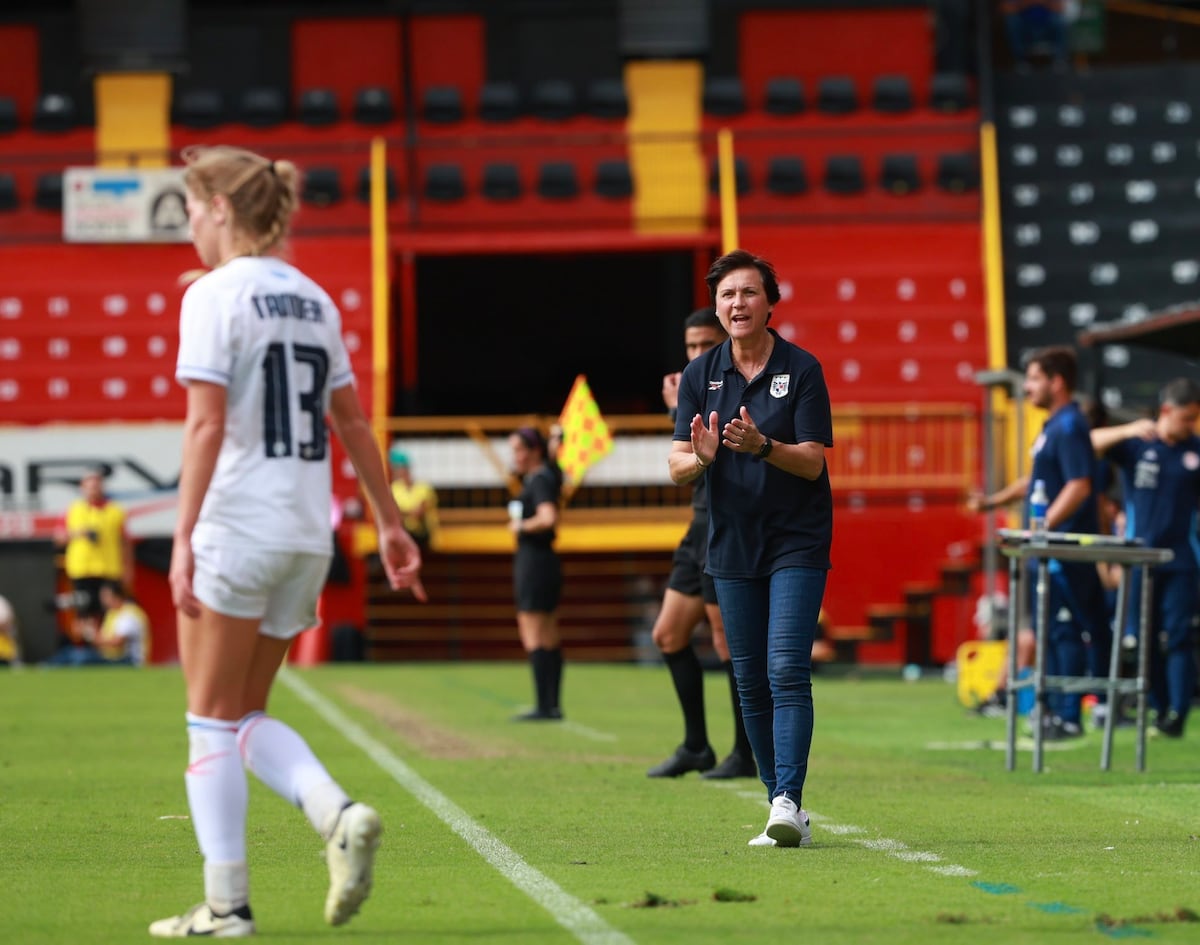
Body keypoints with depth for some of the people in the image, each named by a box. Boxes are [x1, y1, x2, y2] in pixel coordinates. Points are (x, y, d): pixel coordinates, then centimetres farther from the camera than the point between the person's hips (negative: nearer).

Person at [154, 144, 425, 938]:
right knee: (248, 715, 15)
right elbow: (352, 423, 17)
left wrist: (183, 539, -19)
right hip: (308, 536, 7)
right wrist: (390, 523, 22)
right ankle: (339, 814, -9)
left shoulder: (215, 295, -9)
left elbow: (206, 425, -17)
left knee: (212, 717, 3)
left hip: (236, 525, -7)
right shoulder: (314, 299, 12)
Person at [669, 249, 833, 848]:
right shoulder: (700, 374, 5)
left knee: (787, 670, -15)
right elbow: (677, 465, 1)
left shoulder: (802, 369, -5)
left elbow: (812, 461, -11)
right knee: (750, 681, 5)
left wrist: (762, 446, -30)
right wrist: (701, 458, -23)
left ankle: (788, 802, -21)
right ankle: (782, 806, 13)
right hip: (731, 546, 4)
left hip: (797, 544, -4)